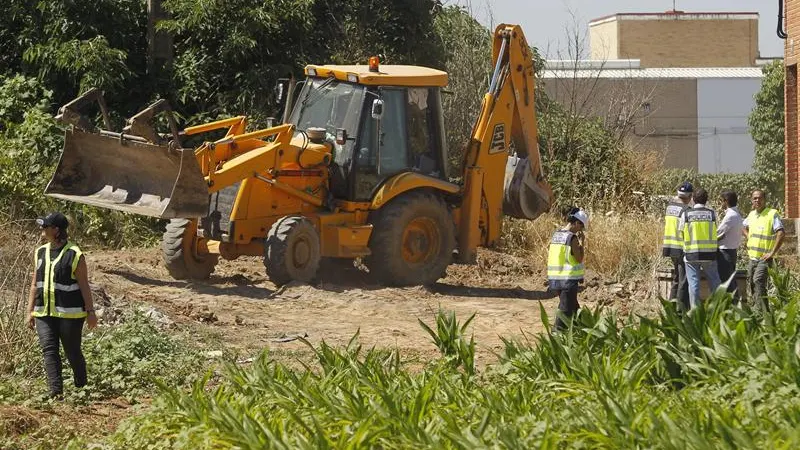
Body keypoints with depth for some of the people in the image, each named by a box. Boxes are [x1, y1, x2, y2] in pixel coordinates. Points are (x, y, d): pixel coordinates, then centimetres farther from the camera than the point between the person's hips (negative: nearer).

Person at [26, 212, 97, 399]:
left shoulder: (74, 255, -7)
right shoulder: (40, 253, 10)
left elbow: (84, 285, -5)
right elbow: (35, 284, 14)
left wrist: (90, 311, -7)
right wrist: (30, 310, 12)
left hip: (69, 313, -5)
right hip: (44, 313, 5)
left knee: (72, 352, 4)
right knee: (49, 350, -9)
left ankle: (81, 388, 27)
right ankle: (56, 391, -15)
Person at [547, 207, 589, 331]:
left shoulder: (556, 235, 9)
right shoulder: (572, 238, -14)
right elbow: (579, 259, -11)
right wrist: (582, 243, -2)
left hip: (555, 278, 8)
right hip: (569, 279, -8)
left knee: (573, 307, 20)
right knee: (565, 309, -2)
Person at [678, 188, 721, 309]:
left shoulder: (686, 214, -2)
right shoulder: (712, 214, -1)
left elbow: (681, 232, 4)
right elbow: (715, 232, 5)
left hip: (691, 254, 0)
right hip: (709, 253, 0)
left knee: (693, 283, 2)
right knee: (714, 282, 9)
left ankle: (694, 309, 0)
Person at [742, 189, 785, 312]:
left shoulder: (772, 214, -10)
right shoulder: (752, 214, 12)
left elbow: (780, 234, -19)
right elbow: (744, 227, 34)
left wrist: (772, 253, -20)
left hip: (764, 258, -8)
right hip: (752, 257, 8)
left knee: (758, 280, -23)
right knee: (751, 283, 10)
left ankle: (763, 310, -26)